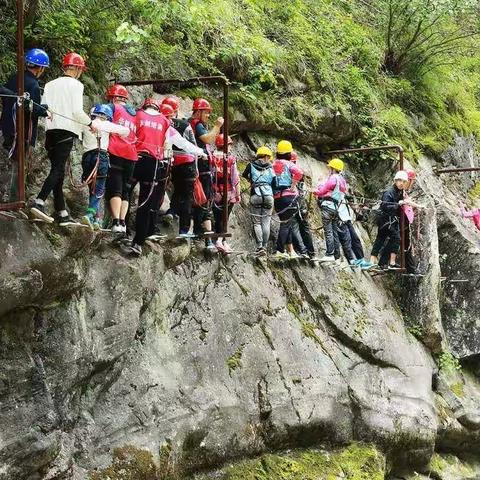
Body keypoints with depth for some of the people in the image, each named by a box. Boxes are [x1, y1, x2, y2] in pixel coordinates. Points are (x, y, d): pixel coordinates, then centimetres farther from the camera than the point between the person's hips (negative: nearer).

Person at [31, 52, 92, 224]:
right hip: (67, 130, -6)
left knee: (57, 171, 7)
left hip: (51, 131, 6)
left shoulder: (50, 84, 16)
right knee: (58, 170, -10)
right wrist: (90, 123, 5)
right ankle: (39, 202, -27)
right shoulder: (75, 85, -1)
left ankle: (62, 214, 7)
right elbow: (77, 111, -10)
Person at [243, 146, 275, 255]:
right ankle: (265, 246, 1)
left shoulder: (251, 165, 5)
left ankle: (259, 246, -8)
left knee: (257, 222, 2)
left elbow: (244, 175, 17)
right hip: (268, 196, 1)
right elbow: (275, 182, 5)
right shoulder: (270, 167, 7)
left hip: (255, 196, -1)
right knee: (266, 222, 5)